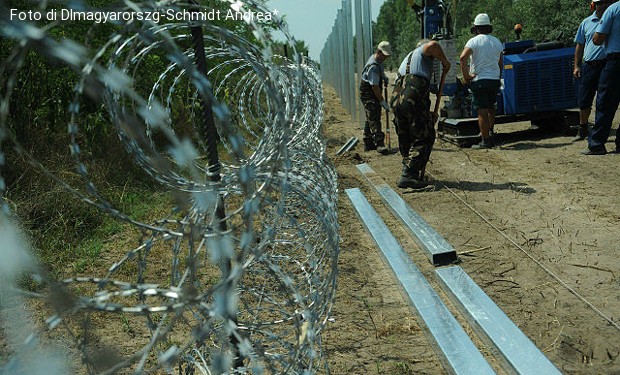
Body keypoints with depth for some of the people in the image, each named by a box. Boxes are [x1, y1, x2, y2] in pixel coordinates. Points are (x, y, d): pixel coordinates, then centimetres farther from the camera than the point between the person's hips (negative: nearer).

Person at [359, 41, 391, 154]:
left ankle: (368, 144, 20)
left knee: (371, 118, 13)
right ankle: (379, 143, -20)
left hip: (373, 94, 11)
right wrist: (383, 102, -22)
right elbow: (375, 87, -26)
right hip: (368, 95, -11)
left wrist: (384, 76, 15)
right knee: (374, 119, -15)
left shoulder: (376, 59, 5)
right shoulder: (373, 66, -25)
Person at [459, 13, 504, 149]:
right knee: (491, 107, 24)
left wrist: (465, 75, -16)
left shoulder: (474, 41, -7)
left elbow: (463, 57, -23)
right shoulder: (497, 41, 11)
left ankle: (486, 141, -2)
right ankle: (490, 131, 28)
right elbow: (500, 63, 16)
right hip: (495, 79, 6)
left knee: (482, 111, -3)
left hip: (479, 79, -5)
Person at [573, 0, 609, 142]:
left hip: (607, 65, -3)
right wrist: (576, 66, 10)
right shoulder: (586, 22, 12)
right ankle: (583, 129, 24)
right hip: (589, 65, 3)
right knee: (583, 101, 7)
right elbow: (580, 45, 16)